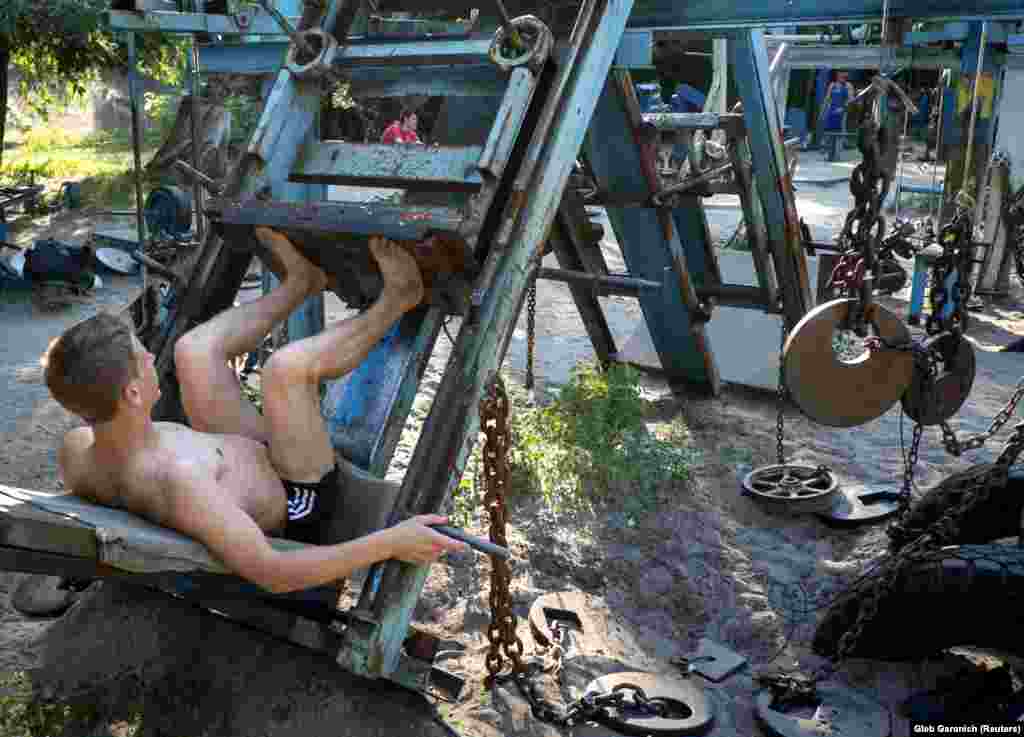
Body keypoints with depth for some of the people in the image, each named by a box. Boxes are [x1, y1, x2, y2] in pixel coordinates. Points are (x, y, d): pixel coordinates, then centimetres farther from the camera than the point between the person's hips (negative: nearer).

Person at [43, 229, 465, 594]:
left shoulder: (74, 454, -18)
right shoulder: (177, 482, -42)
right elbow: (273, 574, -41)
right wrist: (390, 543, -41)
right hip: (292, 505, -7)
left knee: (193, 349, 4)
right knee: (287, 366, -27)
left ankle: (301, 282, 26)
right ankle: (396, 299, 0)